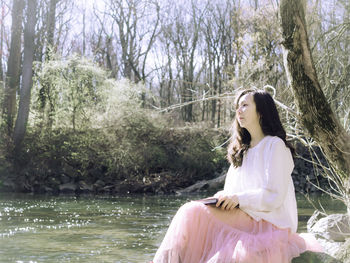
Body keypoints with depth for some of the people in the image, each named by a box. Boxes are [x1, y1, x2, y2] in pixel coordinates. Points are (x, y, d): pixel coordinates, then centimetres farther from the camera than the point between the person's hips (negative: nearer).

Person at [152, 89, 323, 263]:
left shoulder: (275, 145, -3)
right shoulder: (243, 149, 21)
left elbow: (273, 197, -11)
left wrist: (239, 198, -17)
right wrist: (224, 198, -2)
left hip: (272, 224, -7)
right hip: (247, 219, 7)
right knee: (192, 211, -19)